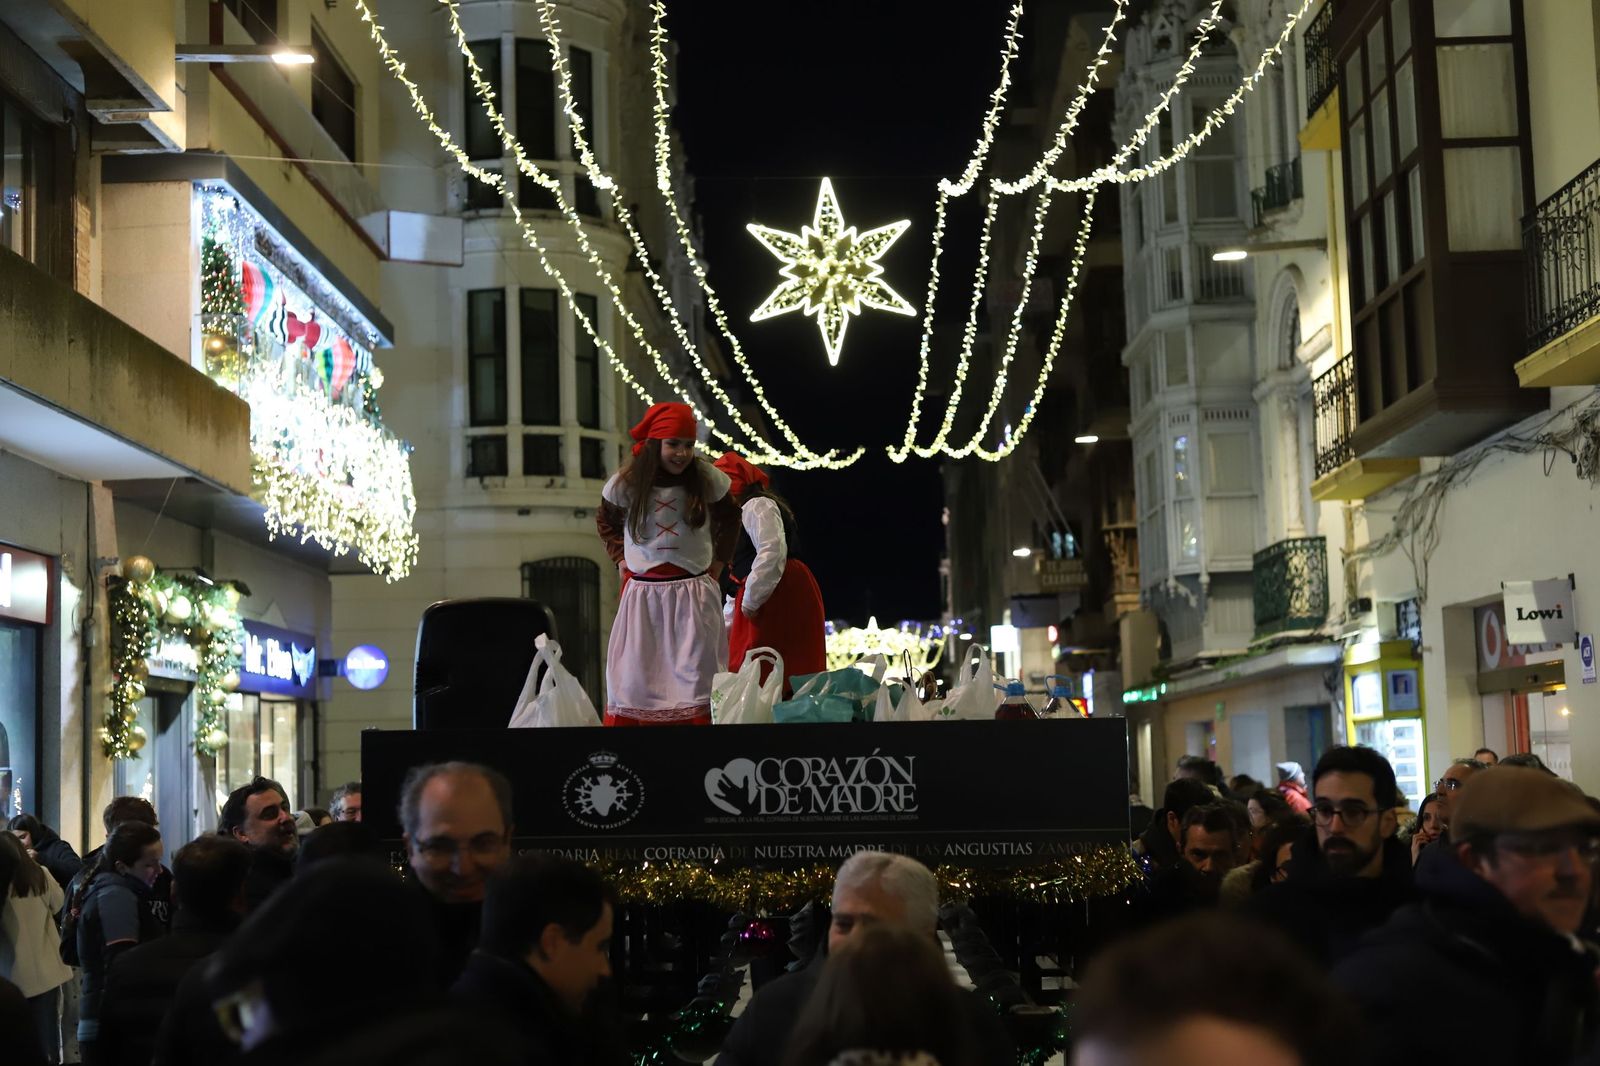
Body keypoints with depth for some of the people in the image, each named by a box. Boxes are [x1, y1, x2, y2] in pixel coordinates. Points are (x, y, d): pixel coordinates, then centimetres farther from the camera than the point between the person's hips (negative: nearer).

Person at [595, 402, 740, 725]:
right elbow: (605, 522, 16)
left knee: (699, 677, -2)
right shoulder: (625, 483, -5)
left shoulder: (707, 479, -7)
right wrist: (621, 559, 7)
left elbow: (730, 517, 14)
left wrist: (719, 559, 6)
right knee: (632, 680, 1)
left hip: (694, 592, 0)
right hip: (642, 593, 1)